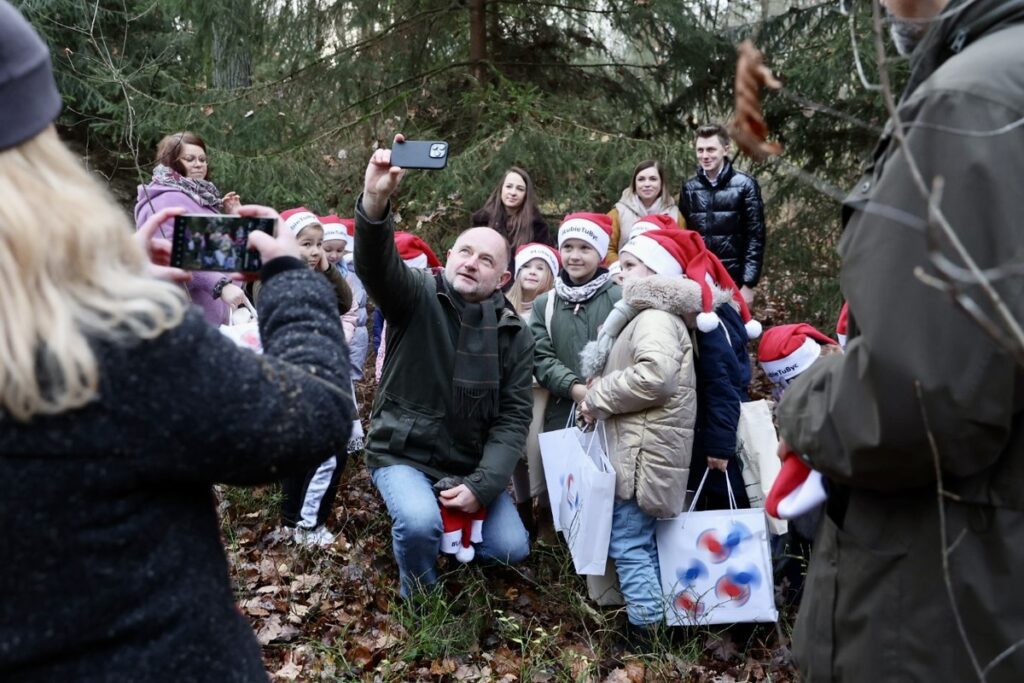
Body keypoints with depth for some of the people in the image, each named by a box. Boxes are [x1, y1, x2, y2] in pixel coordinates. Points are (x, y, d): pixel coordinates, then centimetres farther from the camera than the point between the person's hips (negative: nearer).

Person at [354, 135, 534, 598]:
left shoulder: (513, 334, -1)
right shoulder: (419, 297, -9)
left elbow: (513, 419, -4)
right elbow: (376, 264, -31)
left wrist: (480, 486, -16)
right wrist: (375, 201, -51)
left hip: (472, 465, 4)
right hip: (402, 455, -3)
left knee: (511, 549, -7)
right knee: (419, 524, -30)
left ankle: (446, 525, 24)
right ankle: (420, 596, 5)